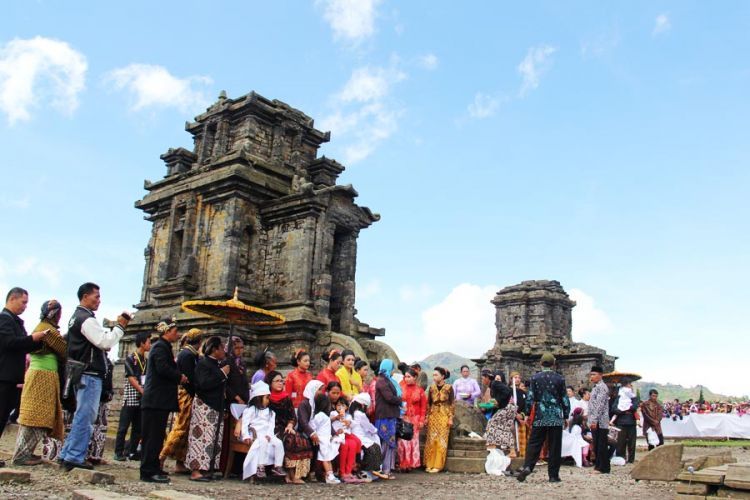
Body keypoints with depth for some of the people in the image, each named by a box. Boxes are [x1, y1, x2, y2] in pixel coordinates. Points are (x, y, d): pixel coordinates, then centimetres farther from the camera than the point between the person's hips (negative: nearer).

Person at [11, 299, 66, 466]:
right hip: (43, 376, -9)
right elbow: (64, 350, -6)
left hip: (40, 375, 9)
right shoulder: (48, 329, -10)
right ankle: (22, 454, -8)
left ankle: (25, 452, 13)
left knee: (35, 416, 10)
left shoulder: (41, 327, 19)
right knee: (35, 415, -8)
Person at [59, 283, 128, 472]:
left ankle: (67, 454, 18)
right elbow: (105, 342, -20)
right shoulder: (87, 319, -14)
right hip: (90, 375, -11)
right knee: (85, 417, -7)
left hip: (83, 374, 11)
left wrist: (117, 328, 9)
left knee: (82, 416, 15)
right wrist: (120, 326, -10)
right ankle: (75, 457, -4)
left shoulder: (77, 316, 19)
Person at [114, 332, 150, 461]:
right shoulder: (130, 358, -4)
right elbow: (131, 378, -11)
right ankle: (119, 452, 4)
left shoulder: (146, 360, 15)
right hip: (131, 397, -6)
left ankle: (132, 452, 13)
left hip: (142, 399, 6)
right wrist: (143, 391, -16)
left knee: (138, 428, 7)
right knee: (124, 426, -2)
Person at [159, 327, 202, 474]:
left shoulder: (187, 353, 16)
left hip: (185, 395, 10)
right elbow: (189, 378, -16)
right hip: (187, 395, -10)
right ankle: (161, 458, -6)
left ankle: (180, 463, 11)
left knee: (183, 429, 9)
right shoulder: (188, 354, -12)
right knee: (180, 428, -8)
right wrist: (196, 395, -11)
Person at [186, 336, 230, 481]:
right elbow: (204, 384, -23)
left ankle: (205, 468, 9)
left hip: (216, 408, 9)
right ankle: (195, 471, -9)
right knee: (202, 437, -10)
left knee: (213, 439, 6)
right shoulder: (203, 363, -8)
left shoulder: (217, 364, 16)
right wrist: (222, 373, -16)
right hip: (204, 406, -9)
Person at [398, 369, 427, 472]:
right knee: (403, 441, -3)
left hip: (415, 419, 2)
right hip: (403, 418, -2)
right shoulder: (401, 389, -1)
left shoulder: (420, 391, 4)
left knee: (413, 441, 6)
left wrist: (421, 420, -2)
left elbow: (423, 407, 5)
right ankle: (402, 464, 4)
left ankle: (410, 464, 15)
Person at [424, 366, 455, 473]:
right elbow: (428, 403, 10)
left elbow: (452, 403, -2)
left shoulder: (448, 388, -4)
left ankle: (438, 465, 5)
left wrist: (450, 418, -5)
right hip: (433, 415, 3)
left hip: (444, 416, -3)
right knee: (431, 440, 2)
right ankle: (429, 464, 9)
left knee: (441, 440, -1)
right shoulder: (432, 387, 5)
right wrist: (427, 416, 7)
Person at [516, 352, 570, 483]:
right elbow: (565, 399, 3)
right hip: (556, 418, 0)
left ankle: (527, 467, -15)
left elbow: (530, 398, -2)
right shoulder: (559, 378, 0)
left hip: (540, 417, 0)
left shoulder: (535, 378, -1)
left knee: (534, 444, 4)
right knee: (554, 447, 5)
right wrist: (566, 416, 13)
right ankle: (553, 475, 7)